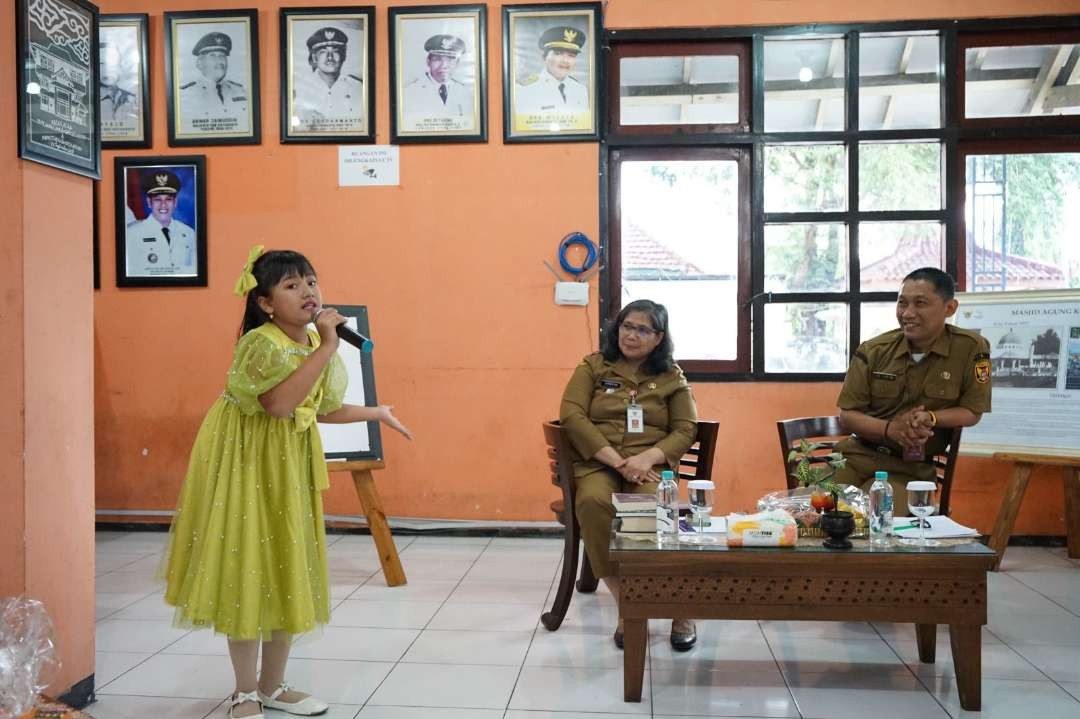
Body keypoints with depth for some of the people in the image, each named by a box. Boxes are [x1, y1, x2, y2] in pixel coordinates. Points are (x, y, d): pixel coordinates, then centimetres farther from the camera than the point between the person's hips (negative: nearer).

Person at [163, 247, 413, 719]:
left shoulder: (316, 344, 4)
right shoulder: (260, 343, -21)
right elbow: (280, 403, -37)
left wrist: (376, 413, 23)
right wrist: (327, 347, -33)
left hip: (289, 466, 8)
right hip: (246, 465, -8)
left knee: (287, 569, 12)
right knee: (247, 570, -1)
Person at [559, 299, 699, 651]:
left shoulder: (672, 377, 14)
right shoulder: (593, 366, 11)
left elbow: (685, 430, 5)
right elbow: (571, 415, -3)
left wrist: (647, 458, -16)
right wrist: (616, 460, -14)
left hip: (650, 466, 0)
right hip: (597, 463, 0)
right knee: (592, 501, -36)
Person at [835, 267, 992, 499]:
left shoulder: (971, 348, -6)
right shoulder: (872, 350, 0)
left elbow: (972, 412, 1)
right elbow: (847, 416, 1)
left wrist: (931, 418, -20)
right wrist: (890, 428, -19)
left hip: (910, 467, -2)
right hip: (857, 453, 2)